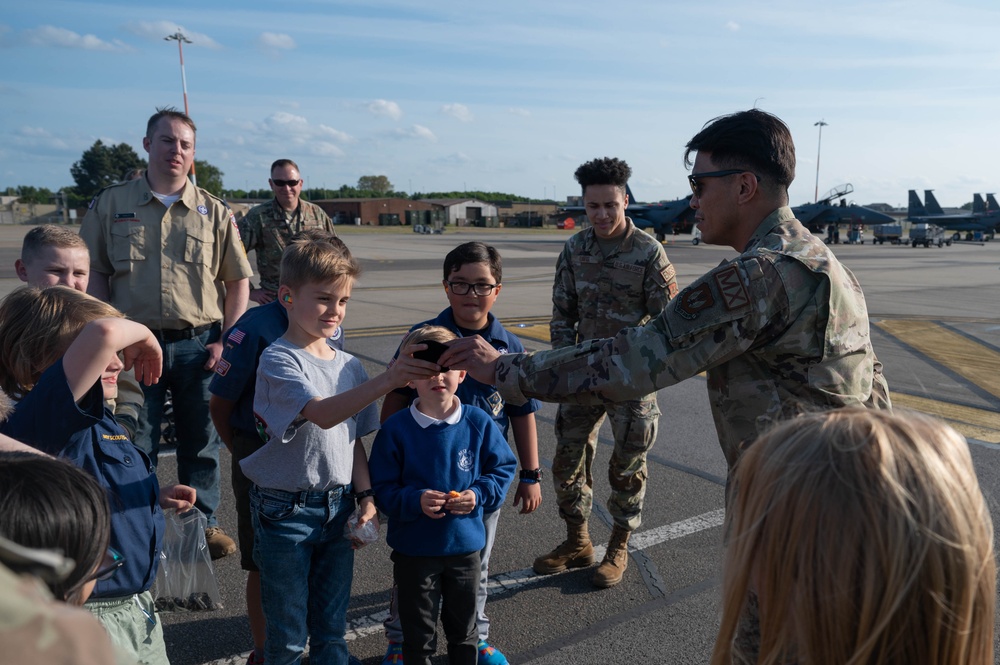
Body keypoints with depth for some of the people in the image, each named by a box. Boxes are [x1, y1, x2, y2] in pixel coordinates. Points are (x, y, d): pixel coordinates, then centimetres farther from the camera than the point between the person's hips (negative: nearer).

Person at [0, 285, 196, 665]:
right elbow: (103, 332, -41)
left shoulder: (96, 420, 7)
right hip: (92, 617, -9)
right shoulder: (42, 419, -24)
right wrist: (142, 334, -19)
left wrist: (156, 497, 7)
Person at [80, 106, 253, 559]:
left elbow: (238, 280, 4)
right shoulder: (111, 204, 5)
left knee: (200, 441, 11)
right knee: (135, 446, 9)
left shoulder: (213, 211, 5)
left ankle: (203, 522, 27)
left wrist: (227, 341, -5)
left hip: (199, 344, 1)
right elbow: (93, 273, 6)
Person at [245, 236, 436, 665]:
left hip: (338, 508, 5)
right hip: (286, 511, -5)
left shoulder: (349, 366, 4)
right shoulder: (278, 360, -15)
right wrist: (387, 380, -44)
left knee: (332, 631, 17)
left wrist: (365, 496, 2)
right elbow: (322, 414, -33)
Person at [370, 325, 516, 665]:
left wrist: (479, 494, -15)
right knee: (419, 636, 17)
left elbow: (504, 468, 1)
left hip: (466, 545, 2)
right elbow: (382, 488, -10)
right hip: (413, 550, -2)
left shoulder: (479, 423, -8)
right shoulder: (396, 429, -14)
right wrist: (415, 500, -26)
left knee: (464, 629, 22)